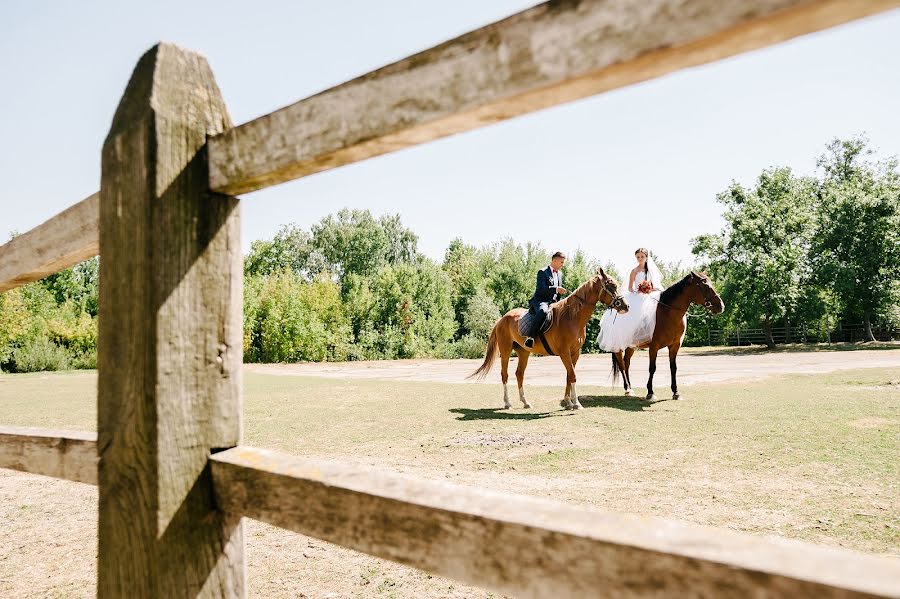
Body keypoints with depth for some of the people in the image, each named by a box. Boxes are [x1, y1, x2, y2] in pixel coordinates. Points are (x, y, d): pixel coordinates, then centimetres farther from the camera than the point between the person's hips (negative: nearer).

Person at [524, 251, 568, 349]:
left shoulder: (560, 274, 21)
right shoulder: (542, 272, -4)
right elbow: (541, 288, -18)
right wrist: (556, 289, -27)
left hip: (553, 302, 8)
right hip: (540, 301, -8)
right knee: (543, 311, -40)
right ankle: (530, 337, -40)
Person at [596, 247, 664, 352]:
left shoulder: (651, 269, 16)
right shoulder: (635, 271, 6)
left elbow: (655, 286, 15)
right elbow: (630, 288, 3)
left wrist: (650, 290, -6)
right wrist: (637, 292, -16)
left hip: (650, 296, 3)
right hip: (637, 297, -3)